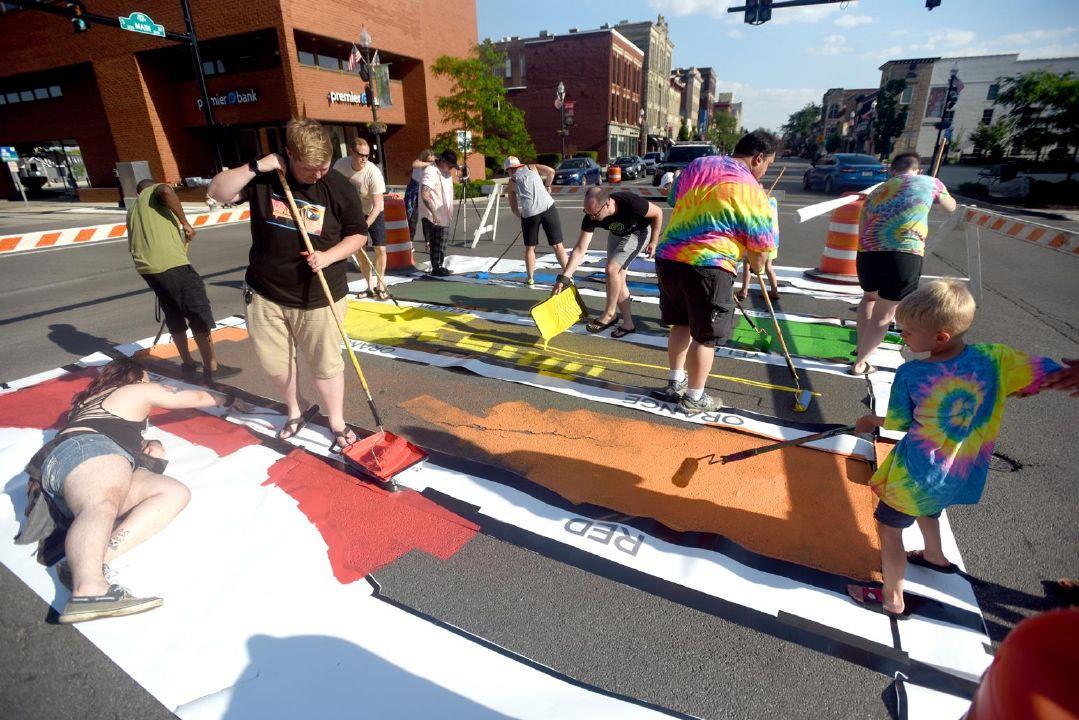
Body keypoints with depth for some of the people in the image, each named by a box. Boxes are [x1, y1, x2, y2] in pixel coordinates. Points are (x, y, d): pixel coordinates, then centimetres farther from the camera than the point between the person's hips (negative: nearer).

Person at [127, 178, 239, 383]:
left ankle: (188, 364, 24)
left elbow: (133, 244, 30)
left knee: (174, 315, 18)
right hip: (169, 262, -8)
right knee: (199, 312, -4)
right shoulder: (155, 191, 11)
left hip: (145, 266, 8)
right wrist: (185, 222, -10)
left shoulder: (133, 210, 29)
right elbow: (166, 191, -16)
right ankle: (211, 367, -4)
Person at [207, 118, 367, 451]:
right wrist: (255, 167, -19)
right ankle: (295, 412, 39)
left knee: (325, 364, 5)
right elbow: (218, 192, -8)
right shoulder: (263, 176, -4)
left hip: (318, 296, -2)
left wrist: (328, 257, -16)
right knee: (275, 361, 14)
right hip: (265, 292, 3)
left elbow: (358, 234, -1)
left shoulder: (339, 187, -7)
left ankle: (337, 423, 25)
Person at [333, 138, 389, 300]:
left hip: (373, 214, -3)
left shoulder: (373, 173, -28)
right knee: (357, 250, 1)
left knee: (380, 249, -11)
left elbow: (377, 206, -30)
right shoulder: (340, 165, -17)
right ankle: (370, 286, 13)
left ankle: (379, 285, 8)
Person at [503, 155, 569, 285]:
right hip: (548, 207, 0)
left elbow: (514, 208, 19)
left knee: (530, 248, 16)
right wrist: (547, 186, 20)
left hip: (528, 213, 0)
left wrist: (522, 216, 34)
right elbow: (551, 171, 4)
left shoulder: (511, 183, 18)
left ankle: (530, 278, 18)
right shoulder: (531, 167, 18)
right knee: (558, 245, 3)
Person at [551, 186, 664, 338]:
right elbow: (580, 250, -25)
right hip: (616, 234, 5)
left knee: (611, 269, -21)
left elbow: (658, 213, -20)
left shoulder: (630, 202, -39)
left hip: (639, 232, -5)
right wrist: (563, 278, -30)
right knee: (618, 280, 3)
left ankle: (609, 314, -3)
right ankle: (628, 324, 14)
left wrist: (653, 242, -17)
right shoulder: (591, 217, -27)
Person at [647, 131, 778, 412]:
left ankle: (675, 383, 35)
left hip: (667, 257, 7)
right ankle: (694, 398, 22)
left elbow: (674, 202, 26)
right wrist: (757, 268, 20)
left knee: (681, 323, 23)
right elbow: (759, 249, -2)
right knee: (705, 336, 9)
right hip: (708, 267, -6)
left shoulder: (696, 165, 12)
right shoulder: (751, 191, -5)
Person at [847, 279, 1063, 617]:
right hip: (963, 473, 6)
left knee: (889, 527, 13)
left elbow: (897, 423, -10)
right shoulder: (994, 358, -16)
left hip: (919, 474, -6)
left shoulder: (909, 374, -24)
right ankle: (935, 557, 60)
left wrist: (871, 421, 7)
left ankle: (892, 599, 27)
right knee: (926, 509, 34)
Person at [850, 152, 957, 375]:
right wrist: (936, 194, 54)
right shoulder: (929, 182, 15)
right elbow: (951, 207, 35)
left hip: (868, 254, 4)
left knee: (869, 297, 32)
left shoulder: (876, 192, 22)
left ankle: (861, 347, 39)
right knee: (883, 315, 10)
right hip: (904, 256, -4)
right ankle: (859, 363, 17)